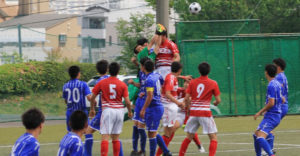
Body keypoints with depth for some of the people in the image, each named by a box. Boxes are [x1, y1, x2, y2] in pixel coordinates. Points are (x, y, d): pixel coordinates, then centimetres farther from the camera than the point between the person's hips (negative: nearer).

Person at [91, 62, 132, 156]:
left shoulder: (101, 83, -2)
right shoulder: (123, 85, -1)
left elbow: (92, 98, 3)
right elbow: (127, 102, -3)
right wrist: (130, 112, 15)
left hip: (107, 110, -2)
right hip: (119, 111, 2)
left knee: (105, 137, -7)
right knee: (116, 138, 14)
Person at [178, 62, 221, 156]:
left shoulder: (193, 82, 6)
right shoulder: (213, 83, -1)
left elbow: (186, 98, 1)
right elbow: (218, 100, -1)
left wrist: (188, 109, 17)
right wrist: (215, 103, 21)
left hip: (193, 112, 4)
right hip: (205, 112, -4)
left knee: (189, 137, 16)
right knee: (213, 138, 1)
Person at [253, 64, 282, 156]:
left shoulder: (271, 86, -15)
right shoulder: (277, 84, 14)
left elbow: (271, 103, -21)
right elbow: (282, 100, 24)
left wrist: (260, 112, -12)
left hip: (271, 117, -10)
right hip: (276, 115, 10)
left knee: (260, 138, -24)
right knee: (256, 135, 20)